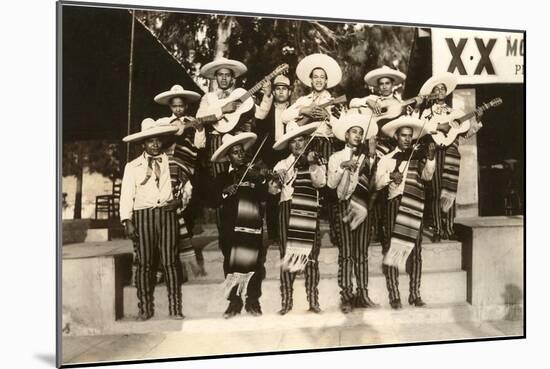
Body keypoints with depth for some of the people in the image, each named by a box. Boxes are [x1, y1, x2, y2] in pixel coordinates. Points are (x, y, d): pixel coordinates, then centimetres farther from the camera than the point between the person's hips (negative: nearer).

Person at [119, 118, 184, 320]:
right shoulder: (132, 167, 9)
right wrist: (127, 221, -5)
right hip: (143, 215, 0)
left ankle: (175, 308, 0)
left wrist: (178, 200, -3)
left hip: (167, 213, 0)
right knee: (144, 263, 0)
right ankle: (145, 309, 9)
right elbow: (126, 195, 4)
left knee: (170, 262, -4)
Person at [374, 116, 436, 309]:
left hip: (414, 208, 2)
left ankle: (415, 294, 10)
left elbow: (427, 175, -7)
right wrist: (390, 176, -18)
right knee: (392, 249, -5)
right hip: (395, 205, -1)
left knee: (415, 251, 4)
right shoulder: (387, 159, 9)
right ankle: (394, 296, -2)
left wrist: (431, 157, -23)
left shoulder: (419, 156, 11)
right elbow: (377, 184, 0)